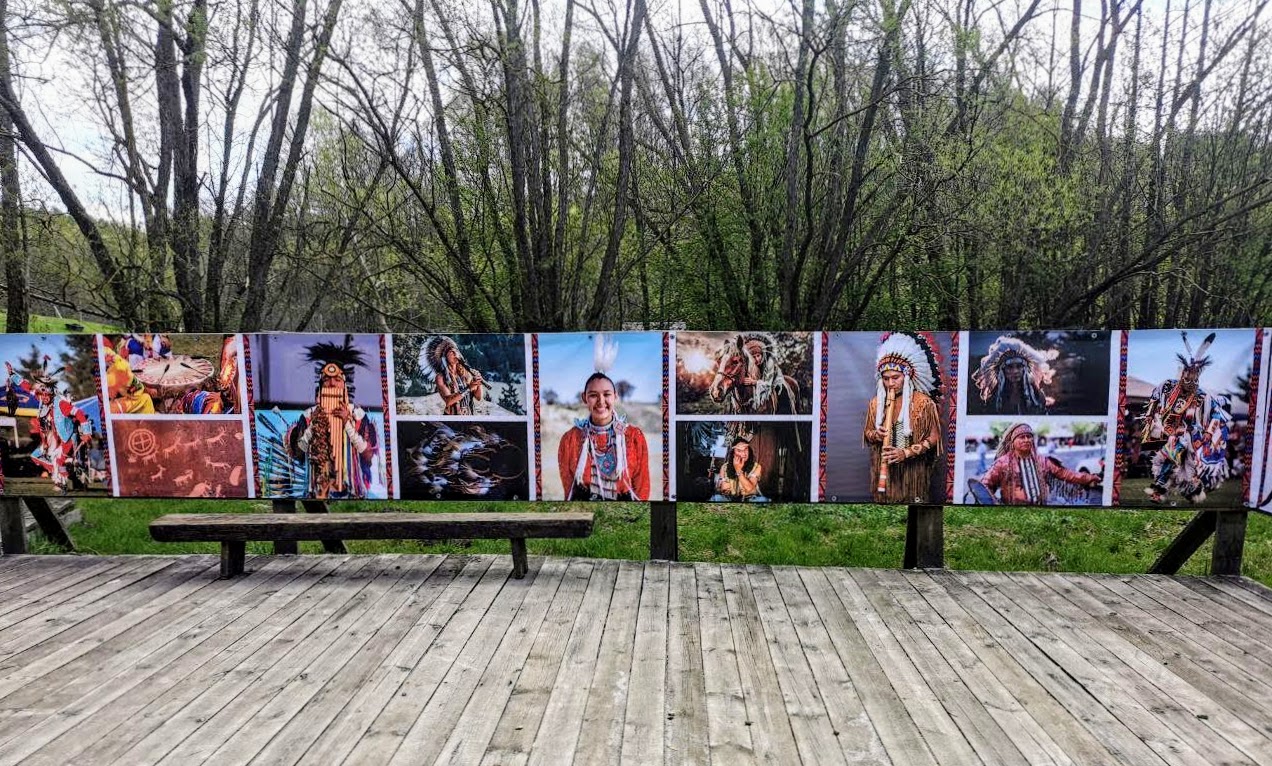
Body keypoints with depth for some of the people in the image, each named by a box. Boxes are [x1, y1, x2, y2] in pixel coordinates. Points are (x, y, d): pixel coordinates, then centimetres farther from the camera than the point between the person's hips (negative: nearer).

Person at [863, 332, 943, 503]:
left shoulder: (923, 402, -7)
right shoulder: (876, 403, 3)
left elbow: (933, 437, -6)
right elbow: (867, 433, 13)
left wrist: (905, 453, -18)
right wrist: (875, 435, -11)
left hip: (912, 469, -3)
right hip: (883, 467, 3)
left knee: (911, 499, 1)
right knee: (884, 499, 6)